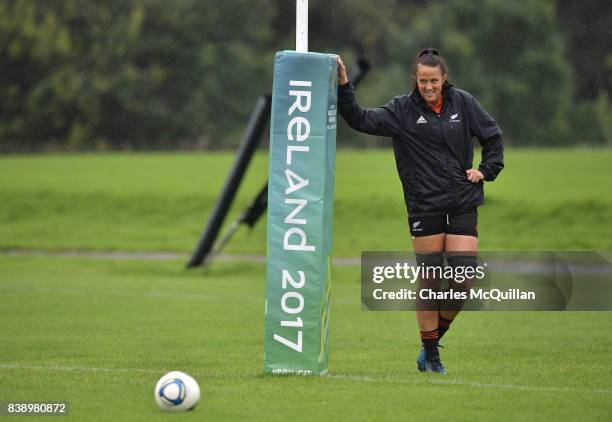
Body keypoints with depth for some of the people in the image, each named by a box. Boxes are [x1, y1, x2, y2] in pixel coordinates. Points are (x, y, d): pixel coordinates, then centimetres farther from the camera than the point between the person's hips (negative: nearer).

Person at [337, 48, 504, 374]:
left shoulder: (463, 103, 3)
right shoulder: (403, 110, -2)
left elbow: (492, 135, 16)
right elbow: (361, 120, -10)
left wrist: (486, 170, 6)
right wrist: (344, 87, -20)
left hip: (463, 203, 2)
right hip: (424, 206, -2)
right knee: (430, 279, -1)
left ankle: (437, 333, 18)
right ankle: (429, 353, 10)